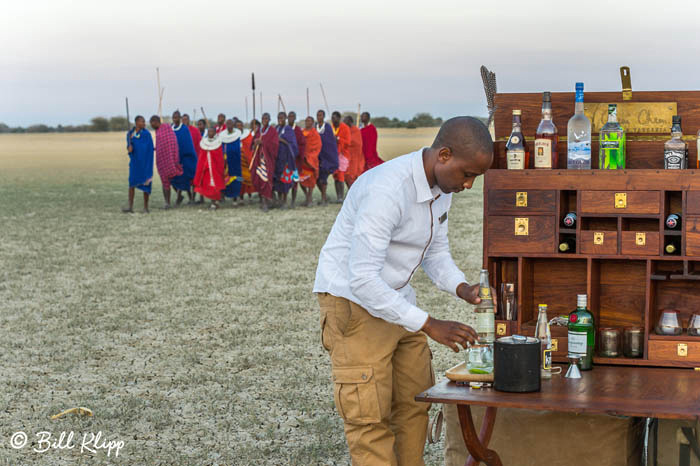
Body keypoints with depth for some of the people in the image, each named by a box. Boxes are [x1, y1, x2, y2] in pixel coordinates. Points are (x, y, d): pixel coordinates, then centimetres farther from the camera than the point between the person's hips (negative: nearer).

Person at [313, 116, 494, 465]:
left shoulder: (442, 185, -1)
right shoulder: (387, 190, -30)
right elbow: (363, 279, -31)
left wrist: (462, 288, -8)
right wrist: (430, 325, -30)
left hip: (397, 298, 9)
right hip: (354, 300, -9)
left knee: (414, 405, 10)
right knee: (370, 417, -6)